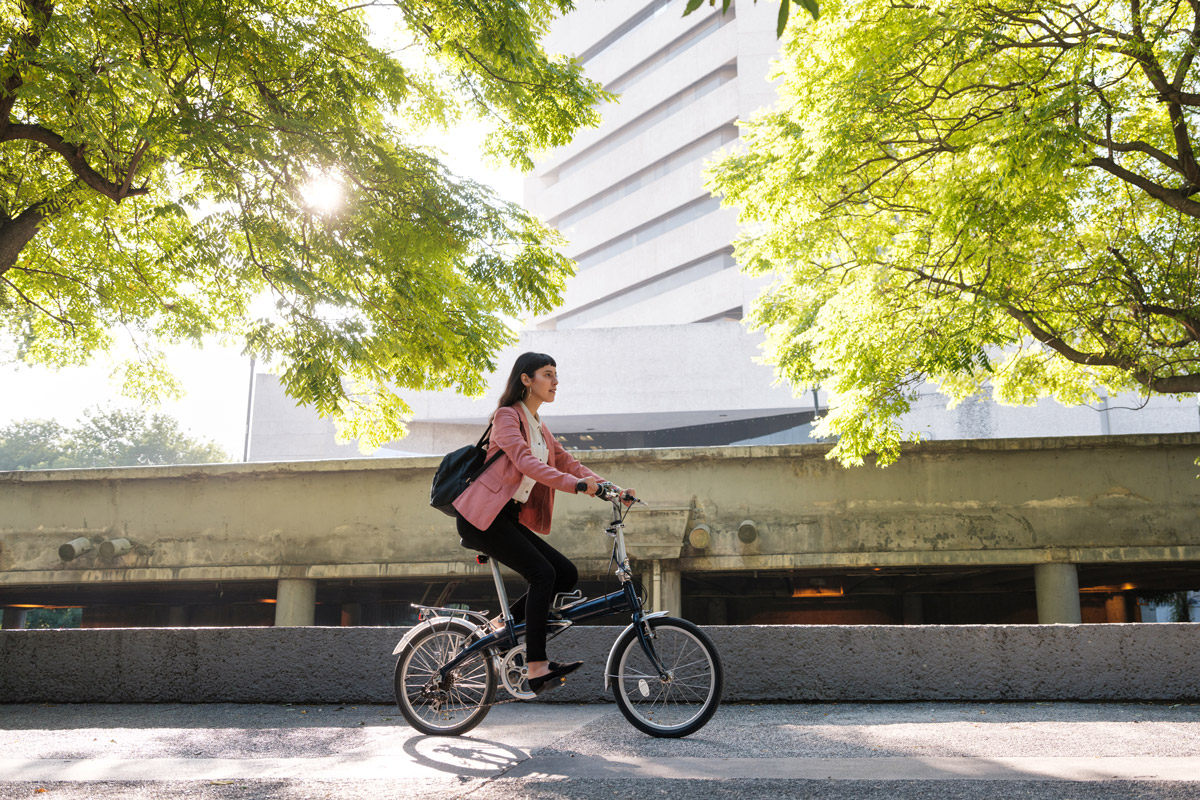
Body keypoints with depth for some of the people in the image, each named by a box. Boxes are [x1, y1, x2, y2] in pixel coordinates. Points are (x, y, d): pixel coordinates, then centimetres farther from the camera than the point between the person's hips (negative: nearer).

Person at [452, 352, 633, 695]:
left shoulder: (539, 427, 19)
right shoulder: (507, 416, -8)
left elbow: (567, 463, 13)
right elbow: (525, 462, -24)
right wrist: (575, 484, -37)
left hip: (510, 517, 8)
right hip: (482, 516, -8)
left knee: (567, 574, -1)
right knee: (542, 573, -19)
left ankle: (504, 624, 9)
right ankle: (537, 667, -17)